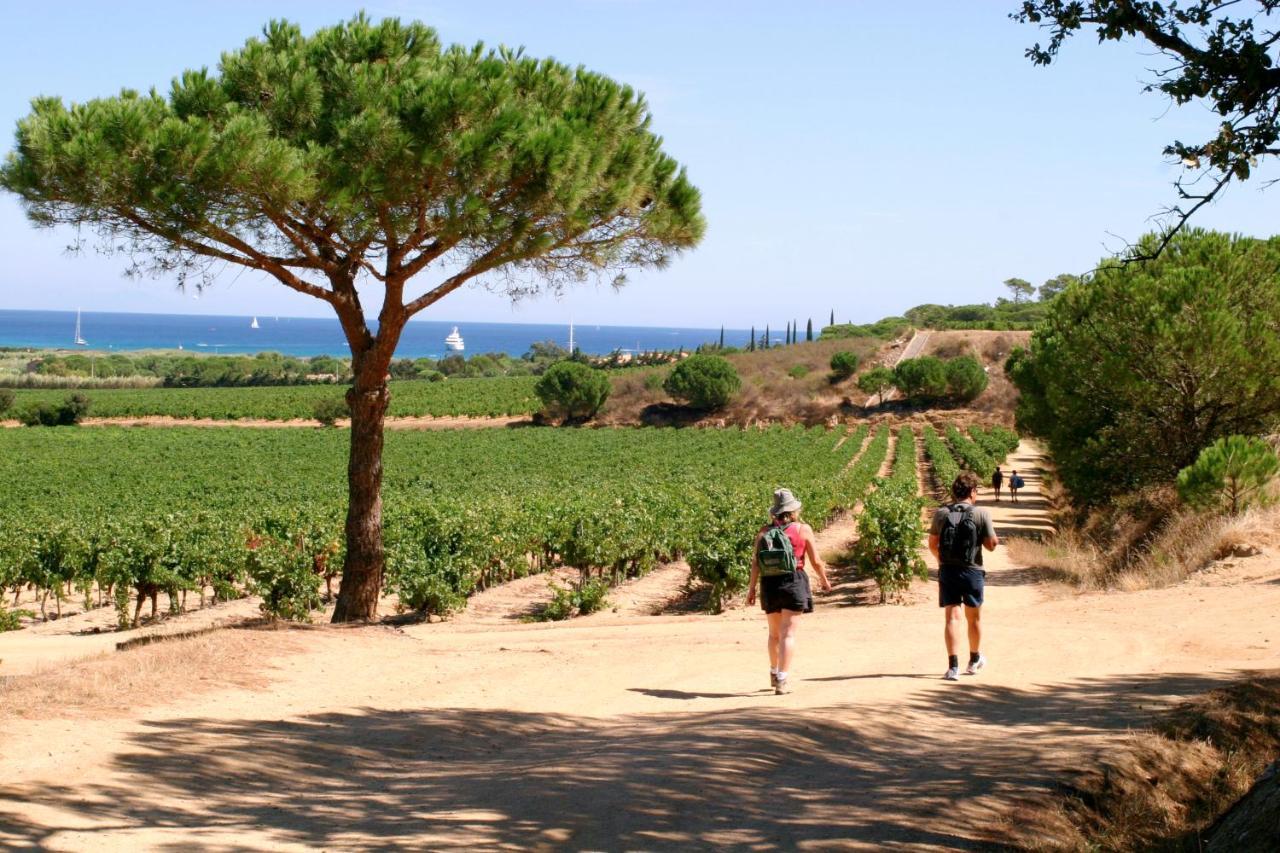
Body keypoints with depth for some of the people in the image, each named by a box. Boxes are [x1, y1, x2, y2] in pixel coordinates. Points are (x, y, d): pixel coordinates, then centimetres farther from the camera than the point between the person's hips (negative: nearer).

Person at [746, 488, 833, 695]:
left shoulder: (764, 531, 4)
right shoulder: (803, 529, -2)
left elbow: (755, 562, -1)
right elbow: (816, 561, 0)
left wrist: (752, 588, 4)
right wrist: (824, 580, 17)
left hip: (769, 584, 3)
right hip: (793, 583, -3)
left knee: (774, 633, 20)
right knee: (788, 634, -3)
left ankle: (774, 674, 35)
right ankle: (782, 681, -10)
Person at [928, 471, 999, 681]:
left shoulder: (941, 514, -2)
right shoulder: (981, 514, -9)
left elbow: (932, 543, 4)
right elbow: (992, 544, -7)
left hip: (947, 570, 1)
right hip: (972, 571, -1)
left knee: (952, 617, -1)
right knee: (974, 617, 17)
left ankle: (953, 666, -11)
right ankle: (975, 660, 33)